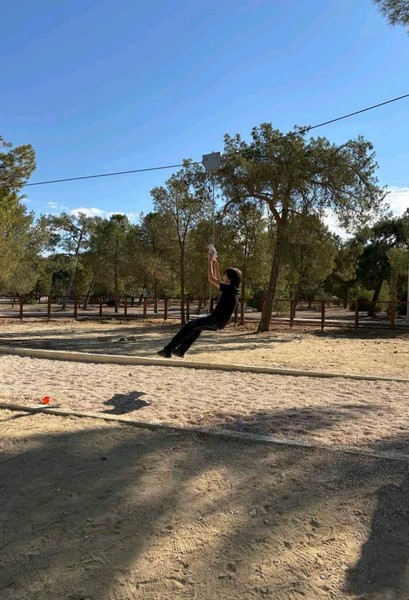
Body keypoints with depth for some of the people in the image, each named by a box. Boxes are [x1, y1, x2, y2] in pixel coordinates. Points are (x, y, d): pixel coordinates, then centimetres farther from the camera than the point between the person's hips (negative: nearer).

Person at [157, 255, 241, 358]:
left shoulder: (229, 289, -19)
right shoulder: (234, 289, 7)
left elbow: (210, 279, -16)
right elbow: (218, 282, 22)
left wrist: (210, 262, -8)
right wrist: (216, 266, 17)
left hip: (216, 320, -9)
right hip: (220, 322, 9)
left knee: (188, 326, 0)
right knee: (197, 327, 28)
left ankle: (168, 350, 4)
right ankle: (181, 350, 30)